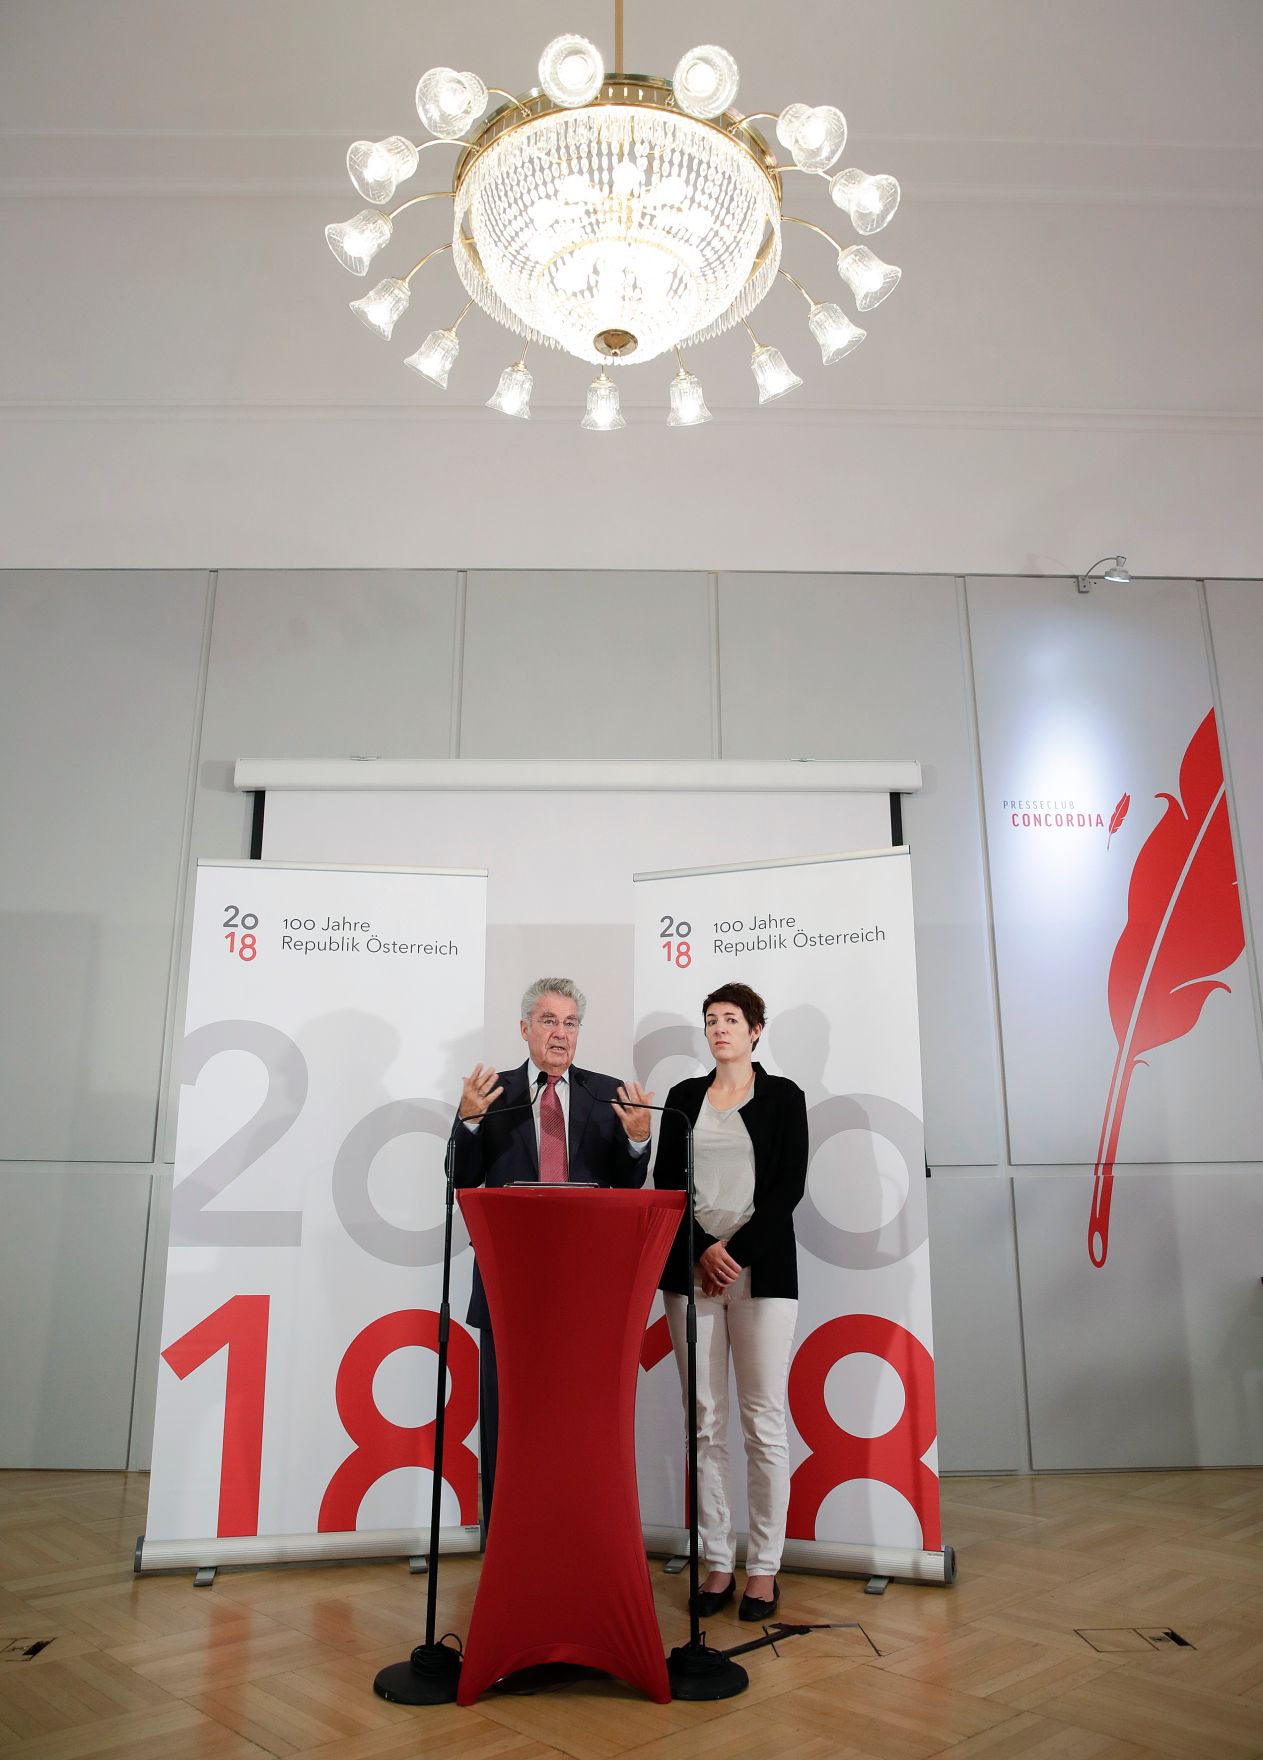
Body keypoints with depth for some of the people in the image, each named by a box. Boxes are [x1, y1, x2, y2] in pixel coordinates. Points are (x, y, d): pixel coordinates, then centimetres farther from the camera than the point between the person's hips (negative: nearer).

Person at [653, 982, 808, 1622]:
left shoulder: (783, 1096, 3)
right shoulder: (684, 1097, 11)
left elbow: (788, 1187, -4)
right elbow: (665, 1184, 6)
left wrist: (732, 1248, -11)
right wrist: (702, 1251, -7)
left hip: (761, 1273, -2)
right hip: (692, 1272, 3)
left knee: (763, 1422, 0)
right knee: (705, 1423, 7)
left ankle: (764, 1568, 12)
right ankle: (717, 1562, 17)